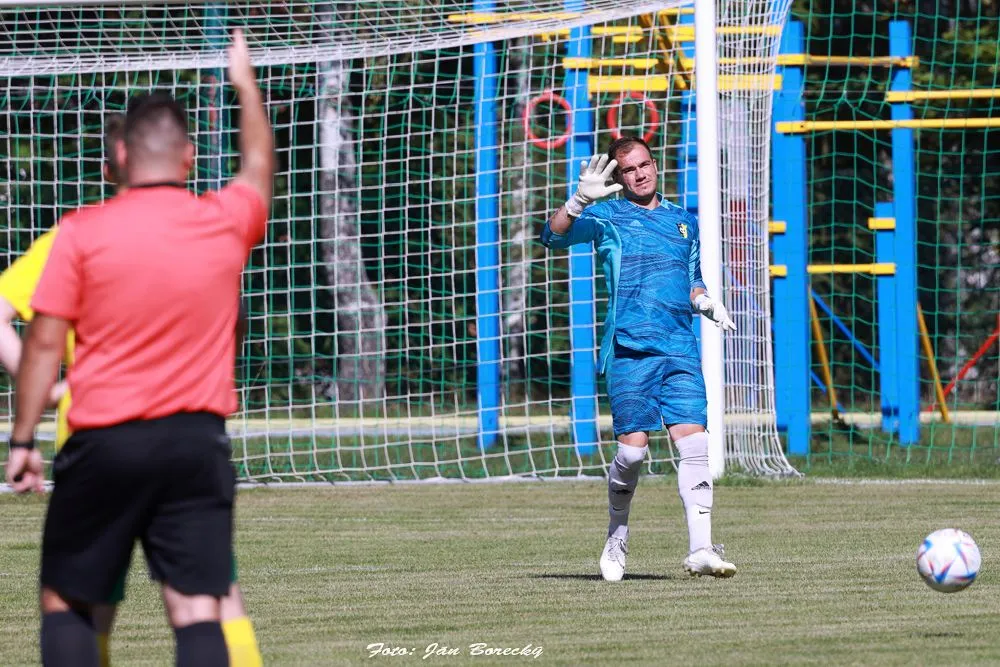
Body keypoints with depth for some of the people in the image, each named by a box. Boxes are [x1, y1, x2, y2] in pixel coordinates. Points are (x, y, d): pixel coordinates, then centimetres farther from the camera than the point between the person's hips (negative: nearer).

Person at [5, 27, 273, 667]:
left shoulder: (83, 232, -5)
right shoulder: (226, 224, 2)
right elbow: (259, 165, 25)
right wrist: (246, 84, 41)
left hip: (105, 443, -2)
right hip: (197, 442, 2)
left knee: (65, 602, 10)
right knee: (198, 609, -2)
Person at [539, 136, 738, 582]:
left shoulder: (684, 221, 21)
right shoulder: (607, 217, 7)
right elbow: (554, 238, -8)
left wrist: (706, 303, 9)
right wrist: (581, 200, -24)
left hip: (681, 349, 3)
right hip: (628, 348, -3)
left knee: (693, 442, -10)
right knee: (633, 448, -7)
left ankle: (700, 550, -13)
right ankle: (617, 539, 16)